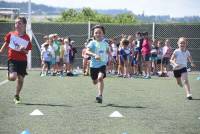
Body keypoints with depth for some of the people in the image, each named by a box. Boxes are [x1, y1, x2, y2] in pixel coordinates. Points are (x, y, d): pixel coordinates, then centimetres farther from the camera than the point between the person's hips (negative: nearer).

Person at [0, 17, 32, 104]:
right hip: (12, 59, -2)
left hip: (22, 61, 2)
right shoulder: (11, 34, -2)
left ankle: (16, 97, 22)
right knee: (13, 77, -22)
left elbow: (27, 51, 4)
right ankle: (9, 75, 16)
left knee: (20, 79, 4)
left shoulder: (27, 38, -1)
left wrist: (23, 50, -17)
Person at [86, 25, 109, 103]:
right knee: (94, 81, 15)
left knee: (100, 77, -25)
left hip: (102, 64, 0)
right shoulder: (92, 43, -9)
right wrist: (94, 55, -39)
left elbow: (108, 51, 26)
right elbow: (87, 51, -25)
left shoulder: (105, 43, 3)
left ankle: (100, 95, -25)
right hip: (94, 64, 0)